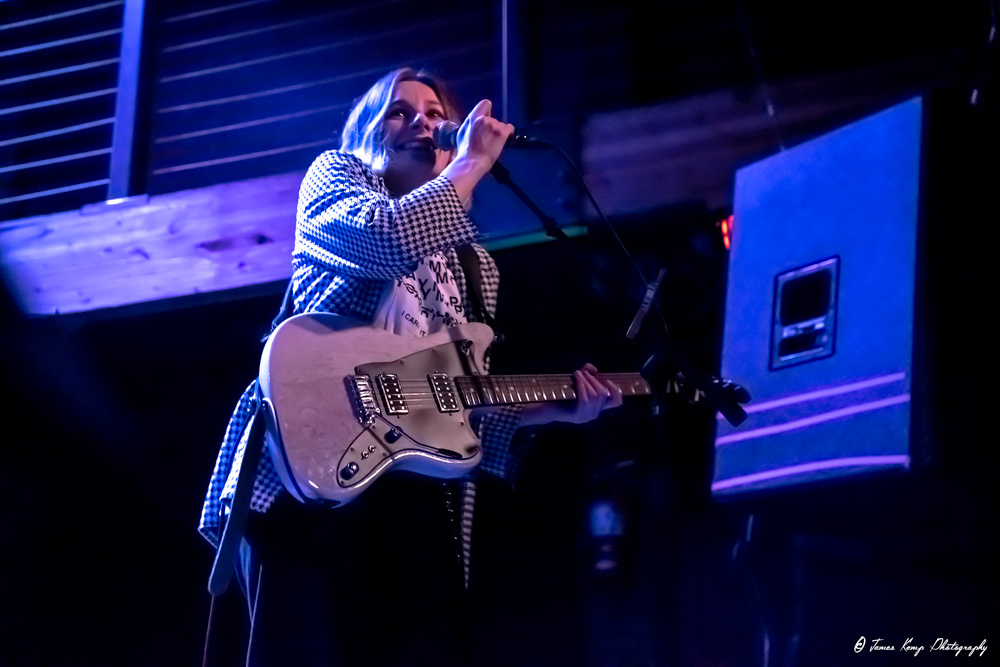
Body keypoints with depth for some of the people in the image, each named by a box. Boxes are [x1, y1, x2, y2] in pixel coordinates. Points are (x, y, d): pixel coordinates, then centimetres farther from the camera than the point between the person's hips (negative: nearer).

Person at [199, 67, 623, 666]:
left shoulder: (474, 267, 26)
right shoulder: (335, 173, 13)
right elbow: (393, 236, -12)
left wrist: (560, 407, 7)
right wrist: (476, 161, 0)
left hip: (417, 486, 6)